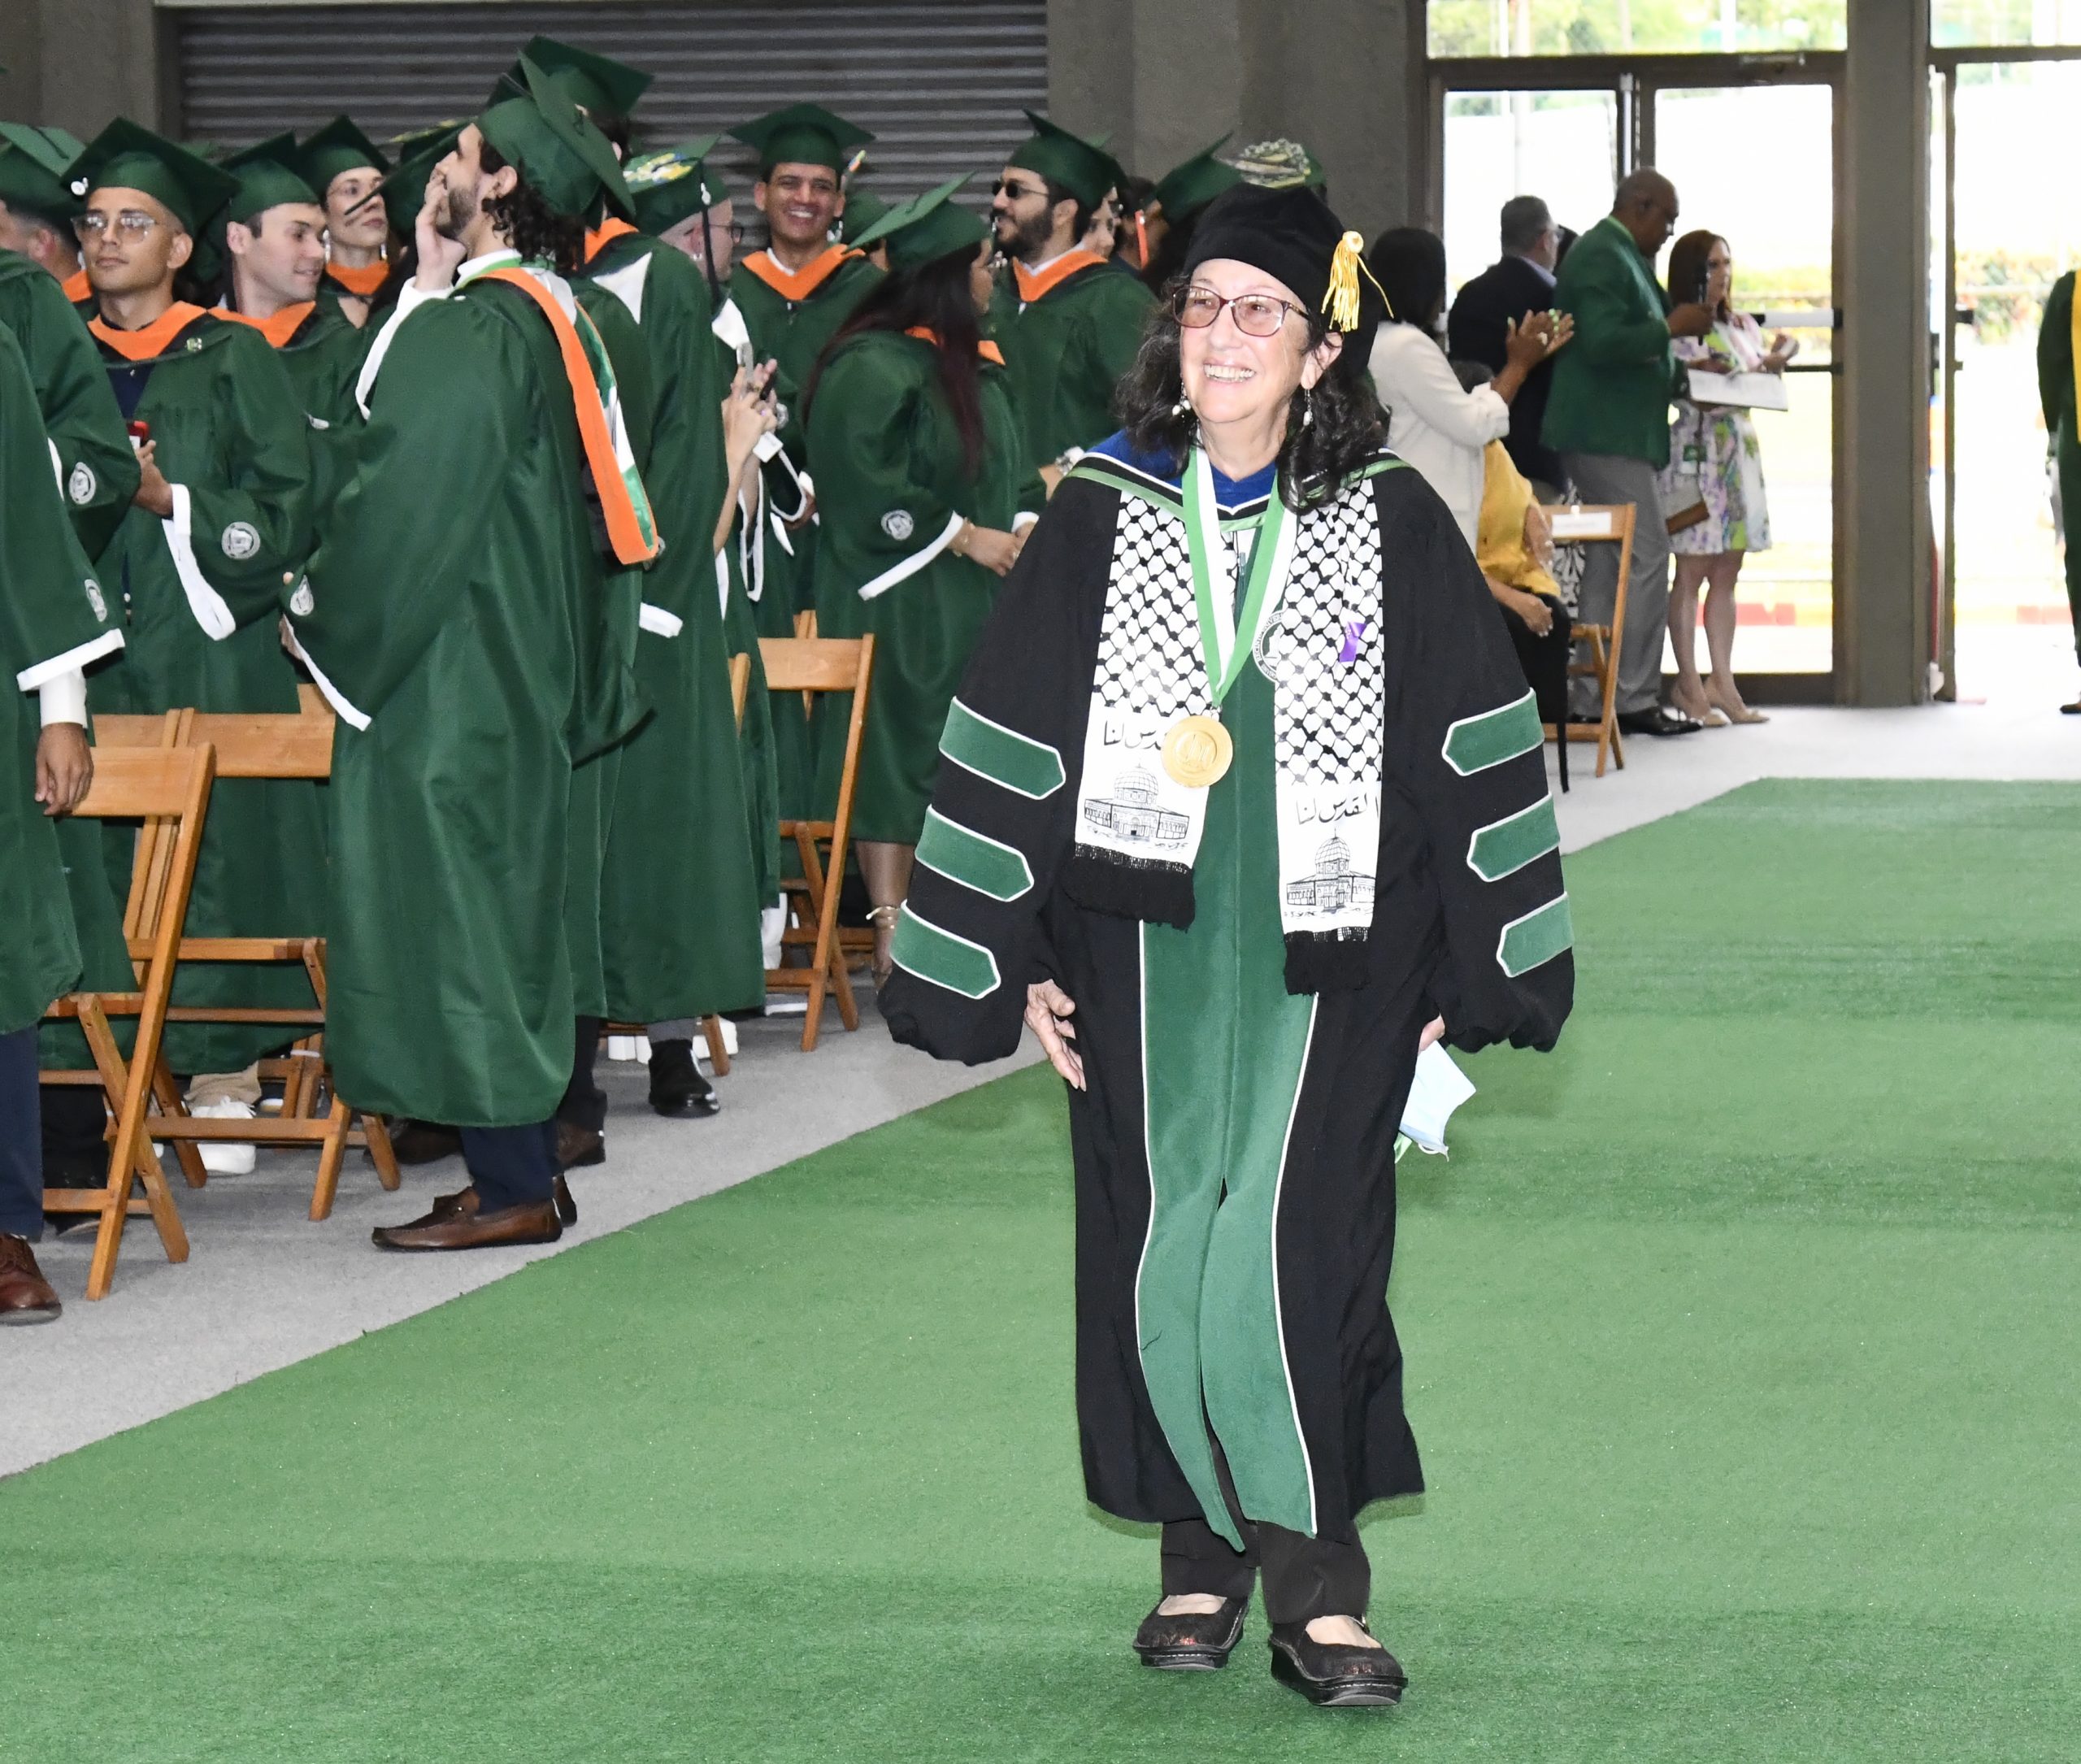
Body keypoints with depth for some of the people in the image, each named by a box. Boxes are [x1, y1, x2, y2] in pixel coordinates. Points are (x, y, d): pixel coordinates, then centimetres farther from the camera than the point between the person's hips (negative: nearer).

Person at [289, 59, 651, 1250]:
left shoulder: (479, 324, -18)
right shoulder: (552, 314, 11)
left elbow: (412, 493, -20)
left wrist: (326, 611, -7)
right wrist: (430, 289, 14)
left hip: (453, 663, -10)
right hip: (518, 660, 10)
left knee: (454, 902, -5)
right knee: (503, 902, 14)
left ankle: (513, 1191, -3)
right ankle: (528, 1163, 19)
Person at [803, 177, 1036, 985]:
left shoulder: (976, 362, 12)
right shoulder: (872, 368, -14)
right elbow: (867, 489, -18)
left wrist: (1015, 531, 5)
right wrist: (964, 538, -14)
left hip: (971, 598, 8)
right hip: (899, 598, -8)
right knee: (894, 761, -5)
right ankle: (892, 935, -2)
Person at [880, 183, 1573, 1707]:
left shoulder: (1393, 524, -1)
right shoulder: (1101, 518, 2)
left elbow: (1473, 753, 1)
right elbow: (1010, 742, 5)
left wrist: (1459, 978, -1)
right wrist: (1020, 963, 2)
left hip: (1324, 946, -2)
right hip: (1144, 945, 2)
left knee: (1294, 1254, -10)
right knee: (1159, 1263, 4)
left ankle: (1317, 1590, -3)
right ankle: (1204, 1556, 18)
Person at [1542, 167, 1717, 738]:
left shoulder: (1622, 257, 21)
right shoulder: (1601, 257, -13)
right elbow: (1601, 341, -24)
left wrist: (1681, 371, 18)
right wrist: (1670, 328, -16)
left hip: (1611, 432, 11)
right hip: (1607, 434, -11)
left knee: (1611, 562, 11)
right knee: (1648, 556, -11)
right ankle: (1636, 697, -11)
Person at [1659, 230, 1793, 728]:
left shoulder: (1743, 327, 17)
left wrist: (1776, 361, 0)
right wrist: (1763, 369, -15)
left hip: (1740, 452, 7)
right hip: (1696, 452, -7)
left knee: (1726, 574, 6)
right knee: (1693, 572, -6)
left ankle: (1723, 684, 7)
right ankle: (1690, 687, -4)